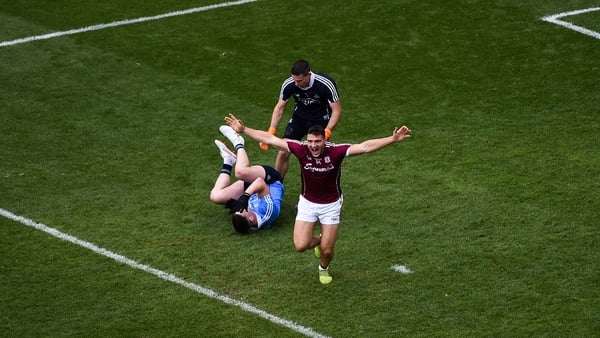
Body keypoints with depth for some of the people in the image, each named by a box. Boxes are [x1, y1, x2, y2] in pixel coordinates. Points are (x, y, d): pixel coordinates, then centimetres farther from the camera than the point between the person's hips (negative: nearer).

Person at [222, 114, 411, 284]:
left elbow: (365, 147, -31)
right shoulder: (301, 149, -20)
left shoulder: (335, 151, -25)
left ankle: (324, 269, 37)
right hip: (307, 203, 1)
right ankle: (318, 241, 31)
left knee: (327, 250, -1)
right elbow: (270, 139, -15)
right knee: (300, 246, -8)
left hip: (331, 205, -1)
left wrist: (392, 139, -42)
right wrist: (243, 130, -17)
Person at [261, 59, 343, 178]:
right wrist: (271, 132, -17)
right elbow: (279, 108, -8)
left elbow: (337, 110, -22)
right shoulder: (289, 84, -22)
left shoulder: (326, 84, -30)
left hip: (321, 119, -3)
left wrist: (326, 133, -34)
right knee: (283, 152, -3)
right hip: (299, 117, 3)